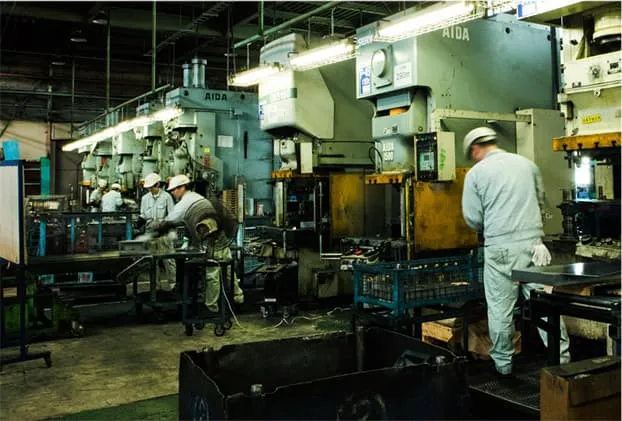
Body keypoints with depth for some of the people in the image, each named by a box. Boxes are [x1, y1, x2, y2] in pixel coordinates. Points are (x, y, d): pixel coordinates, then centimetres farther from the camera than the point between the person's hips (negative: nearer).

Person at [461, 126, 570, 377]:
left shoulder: (476, 173, -2)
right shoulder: (526, 163, 11)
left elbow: (473, 218, -2)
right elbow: (540, 199, 22)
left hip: (500, 248, -3)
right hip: (533, 243, 4)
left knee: (500, 309, 6)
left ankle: (503, 363, 16)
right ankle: (562, 358, 9)